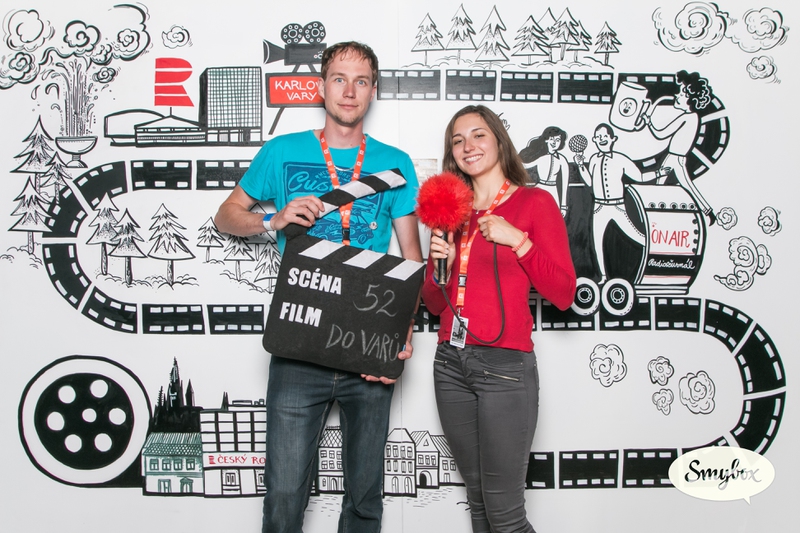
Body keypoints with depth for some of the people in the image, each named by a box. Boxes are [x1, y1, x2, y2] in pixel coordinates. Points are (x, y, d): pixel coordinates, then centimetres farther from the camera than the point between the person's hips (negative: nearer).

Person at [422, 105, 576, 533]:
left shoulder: (535, 202, 0)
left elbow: (563, 295, -7)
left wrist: (518, 240, -14)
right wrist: (440, 263, -2)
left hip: (504, 365, -5)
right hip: (450, 362, 6)